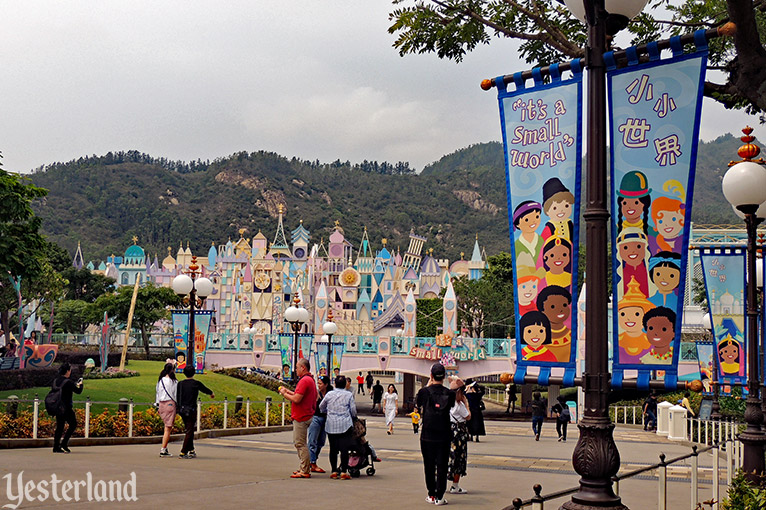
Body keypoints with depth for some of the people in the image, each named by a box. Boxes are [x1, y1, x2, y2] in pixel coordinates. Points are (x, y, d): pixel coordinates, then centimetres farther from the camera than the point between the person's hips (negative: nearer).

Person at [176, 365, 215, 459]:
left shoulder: (180, 384, 4)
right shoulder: (196, 383, -6)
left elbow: (177, 398, 7)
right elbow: (205, 389, 13)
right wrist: (212, 393, 34)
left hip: (182, 410, 5)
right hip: (191, 410, -5)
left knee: (188, 430, 17)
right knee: (189, 431, -2)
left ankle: (191, 450, 22)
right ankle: (183, 453, -6)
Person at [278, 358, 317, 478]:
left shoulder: (304, 380, -18)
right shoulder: (310, 379, 17)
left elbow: (296, 399, -23)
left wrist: (284, 394, -7)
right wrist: (287, 391, 16)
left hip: (301, 417, -11)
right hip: (305, 416, 11)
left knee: (300, 444, -7)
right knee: (299, 443, 17)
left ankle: (305, 471, -5)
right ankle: (304, 468, 22)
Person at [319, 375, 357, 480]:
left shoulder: (329, 394, 4)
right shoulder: (349, 395, 0)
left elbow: (321, 407, 17)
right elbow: (353, 411, 2)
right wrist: (352, 417, 24)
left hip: (331, 425, 2)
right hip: (345, 425, -2)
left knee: (333, 449, 7)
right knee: (344, 448, -3)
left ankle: (334, 471, 8)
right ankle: (343, 472, -7)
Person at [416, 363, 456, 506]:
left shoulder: (424, 392, -8)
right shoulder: (450, 393, -7)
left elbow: (417, 403, 12)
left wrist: (428, 385, 17)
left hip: (427, 436, 0)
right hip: (444, 436, 0)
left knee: (429, 466, 11)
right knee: (442, 467, 4)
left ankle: (431, 495, 16)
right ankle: (439, 496, 3)